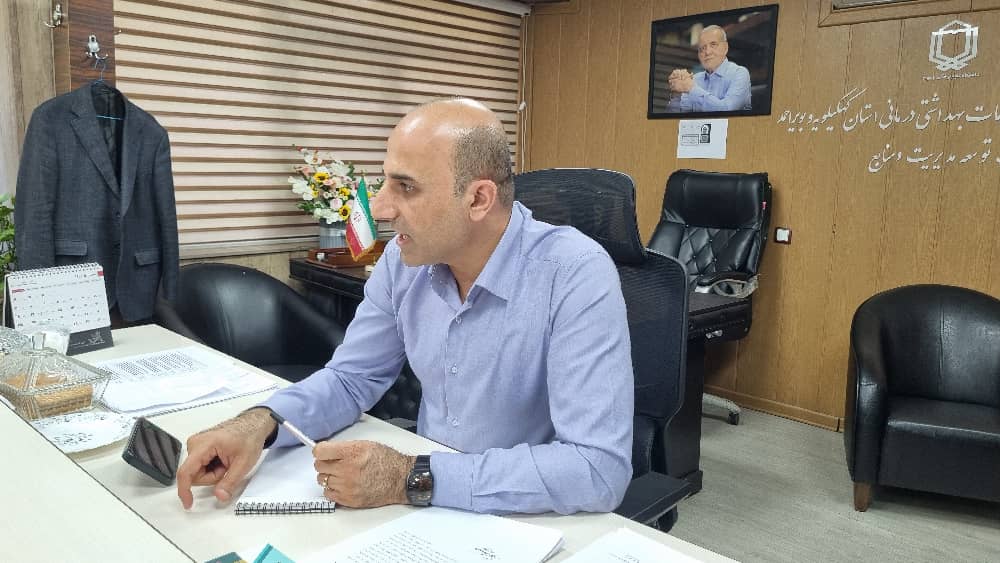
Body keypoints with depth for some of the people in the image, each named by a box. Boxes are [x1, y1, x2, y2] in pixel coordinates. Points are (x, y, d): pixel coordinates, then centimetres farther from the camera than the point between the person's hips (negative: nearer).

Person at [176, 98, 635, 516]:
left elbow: (600, 469, -28)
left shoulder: (576, 276, -24)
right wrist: (259, 422, -13)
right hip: (427, 509, 5)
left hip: (532, 524, -4)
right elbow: (352, 377, 5)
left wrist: (413, 480, -28)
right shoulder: (405, 260, -6)